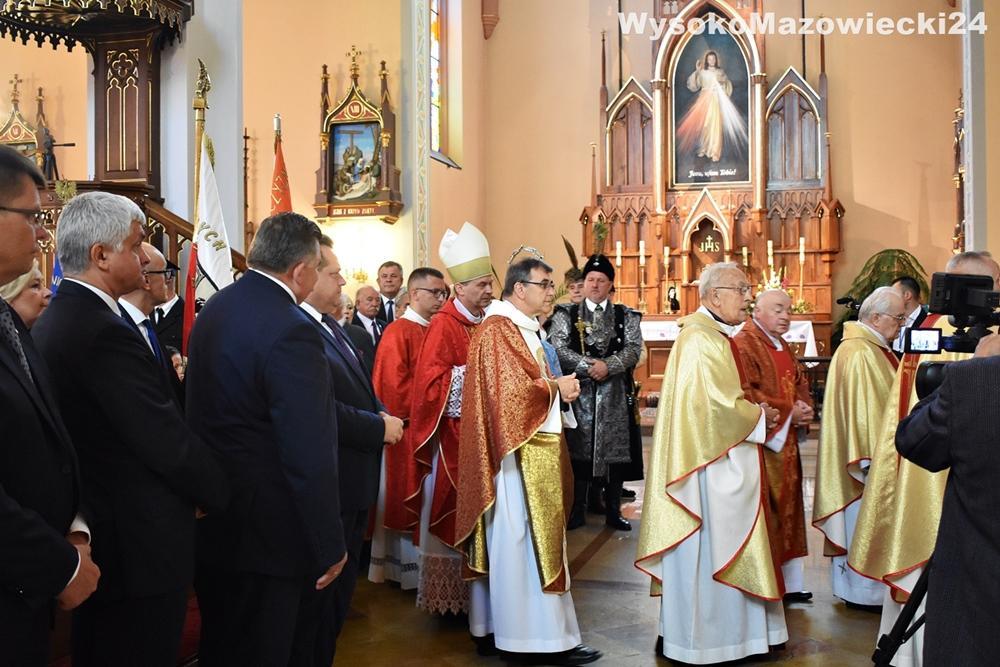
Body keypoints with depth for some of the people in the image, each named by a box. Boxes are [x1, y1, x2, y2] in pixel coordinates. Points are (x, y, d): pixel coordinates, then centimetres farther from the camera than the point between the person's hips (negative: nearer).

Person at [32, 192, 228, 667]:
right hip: (139, 544, -10)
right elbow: (169, 443, -23)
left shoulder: (52, 320, 7)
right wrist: (224, 495, -8)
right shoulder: (106, 332, -24)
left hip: (92, 532, 10)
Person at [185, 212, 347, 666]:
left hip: (213, 517, 9)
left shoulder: (213, 309, 4)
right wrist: (331, 547, -14)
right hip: (265, 531, -9)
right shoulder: (290, 330, -24)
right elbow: (310, 456, -24)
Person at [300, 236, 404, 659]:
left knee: (341, 587, 23)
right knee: (324, 590, 6)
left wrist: (383, 415, -1)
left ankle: (328, 649, 39)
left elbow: (359, 391, 18)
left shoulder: (330, 325, 12)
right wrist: (380, 429, -17)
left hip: (353, 480, 10)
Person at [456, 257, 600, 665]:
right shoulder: (499, 329, -15)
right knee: (526, 542, -4)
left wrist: (556, 387, 4)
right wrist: (557, 388, -8)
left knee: (524, 540, 13)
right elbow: (512, 390, -22)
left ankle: (511, 624, 22)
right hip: (519, 452, -10)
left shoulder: (522, 328, 17)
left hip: (534, 448, 10)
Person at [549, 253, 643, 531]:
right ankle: (577, 511, 13)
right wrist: (588, 366, -18)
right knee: (579, 450, 1)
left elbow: (634, 349, -4)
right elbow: (559, 349, -7)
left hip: (616, 393, 1)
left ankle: (613, 511, 16)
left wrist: (607, 365, -20)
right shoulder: (566, 314, 6)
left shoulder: (626, 316, 9)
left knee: (615, 448, 4)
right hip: (580, 392, -1)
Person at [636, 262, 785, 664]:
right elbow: (716, 406, -24)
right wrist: (759, 416, -8)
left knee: (717, 548, 16)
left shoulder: (715, 337, 15)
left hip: (722, 461, 11)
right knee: (706, 550, 0)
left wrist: (754, 410, 5)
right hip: (709, 465, -11)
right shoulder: (701, 341, -18)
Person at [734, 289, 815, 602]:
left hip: (786, 443, 9)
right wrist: (788, 411, -15)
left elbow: (801, 384, 21)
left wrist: (804, 408, 0)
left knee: (786, 509, 13)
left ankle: (788, 582, 23)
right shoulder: (744, 345, -13)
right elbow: (745, 395, -21)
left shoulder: (784, 349, 17)